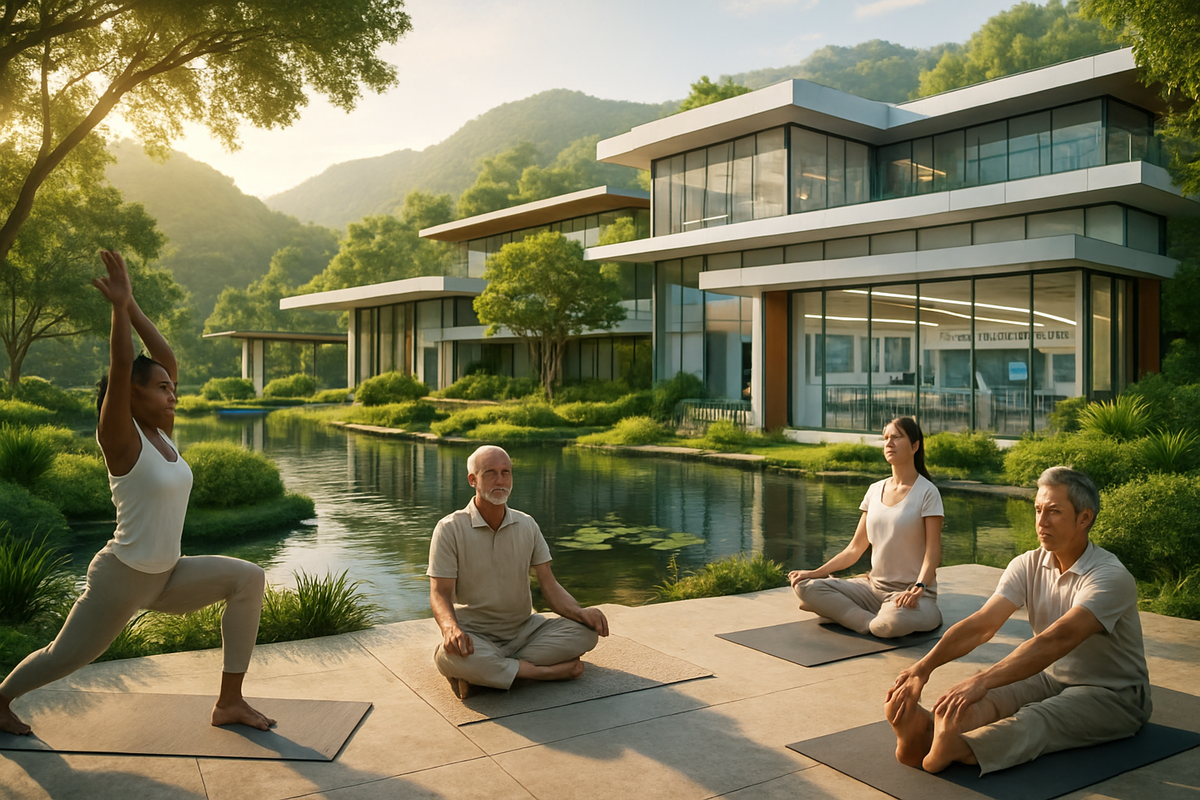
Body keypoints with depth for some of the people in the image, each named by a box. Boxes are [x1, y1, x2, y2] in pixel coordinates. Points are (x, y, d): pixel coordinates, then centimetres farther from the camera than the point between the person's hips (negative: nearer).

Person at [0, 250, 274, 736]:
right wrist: (119, 305, -31)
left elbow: (166, 357, 2)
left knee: (248, 579, -9)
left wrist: (132, 306, -1)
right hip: (121, 578, -7)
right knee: (65, 657, 12)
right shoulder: (120, 439, -16)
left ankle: (229, 703, -4)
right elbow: (121, 369, -30)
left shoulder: (160, 432, 2)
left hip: (165, 577, 7)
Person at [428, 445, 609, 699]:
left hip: (524, 630, 4)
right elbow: (440, 594, -12)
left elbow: (549, 586, 2)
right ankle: (548, 671, -19)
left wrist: (581, 613, -18)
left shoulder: (527, 525, 6)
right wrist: (451, 628, -35)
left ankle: (483, 672, -22)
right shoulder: (450, 529, -7)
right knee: (450, 655, -39)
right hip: (475, 636, -4)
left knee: (585, 631, -19)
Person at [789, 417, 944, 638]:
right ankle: (876, 622, -14)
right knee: (805, 586, -13)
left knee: (894, 622, -40)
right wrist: (817, 572, 1)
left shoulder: (927, 492, -7)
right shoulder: (875, 490, 10)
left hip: (910, 593, -5)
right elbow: (855, 548, 11)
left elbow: (933, 551, -13)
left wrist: (918, 589, -30)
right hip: (874, 586, 6)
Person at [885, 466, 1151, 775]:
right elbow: (981, 625, -17)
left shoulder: (1111, 577, -24)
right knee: (992, 700, -27)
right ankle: (924, 732, -57)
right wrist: (924, 666, -34)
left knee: (1039, 718, -36)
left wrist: (982, 680, -52)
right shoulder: (1028, 565, -4)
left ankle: (954, 750, -63)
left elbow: (1057, 640, -40)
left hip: (1115, 695, -5)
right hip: (1053, 679, 5)